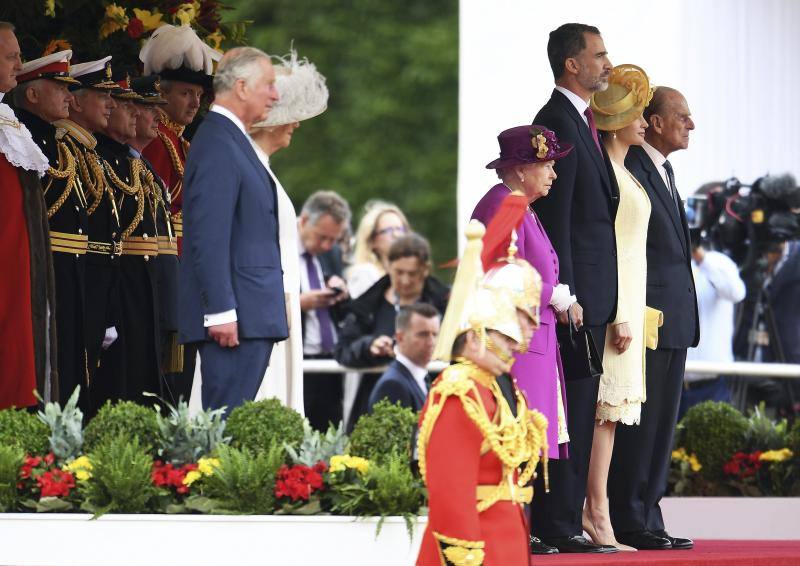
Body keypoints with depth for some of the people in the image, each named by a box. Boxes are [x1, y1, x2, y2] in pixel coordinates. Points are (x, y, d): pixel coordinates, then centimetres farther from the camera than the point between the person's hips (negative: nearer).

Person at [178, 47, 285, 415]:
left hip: (251, 314, 10)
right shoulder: (218, 146, -13)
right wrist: (221, 312, -22)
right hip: (234, 316, -10)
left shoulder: (232, 142, 19)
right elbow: (209, 238, -19)